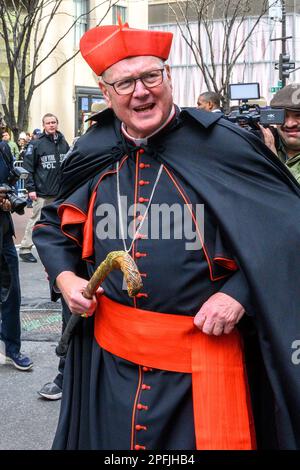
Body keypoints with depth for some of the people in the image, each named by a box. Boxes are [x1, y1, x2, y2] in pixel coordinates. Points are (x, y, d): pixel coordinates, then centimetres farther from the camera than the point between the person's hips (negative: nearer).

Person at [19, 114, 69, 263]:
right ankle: (25, 249, 7)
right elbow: (28, 167, -8)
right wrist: (30, 188, -14)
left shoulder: (63, 143, 9)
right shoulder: (36, 144, -6)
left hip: (60, 192, 5)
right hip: (42, 192, -5)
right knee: (36, 220, -2)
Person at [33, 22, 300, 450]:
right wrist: (65, 278, 2)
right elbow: (52, 225, 20)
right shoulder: (92, 156, 4)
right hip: (110, 352, 4)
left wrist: (240, 293, -16)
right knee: (112, 441, 19)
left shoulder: (223, 145, -9)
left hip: (206, 348, -4)